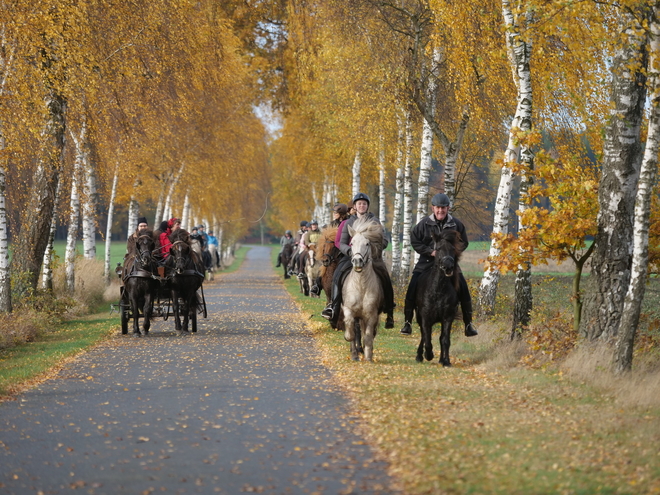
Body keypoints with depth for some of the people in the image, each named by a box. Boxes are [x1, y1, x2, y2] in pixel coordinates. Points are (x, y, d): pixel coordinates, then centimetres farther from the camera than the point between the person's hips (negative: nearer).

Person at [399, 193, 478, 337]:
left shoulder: (456, 224, -1)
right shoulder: (424, 223, -5)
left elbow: (464, 243, 8)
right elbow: (414, 241, 0)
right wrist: (430, 252, -12)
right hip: (427, 261, -1)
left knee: (463, 289, -10)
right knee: (412, 288, -12)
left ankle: (468, 324, 3)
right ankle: (407, 322, 3)